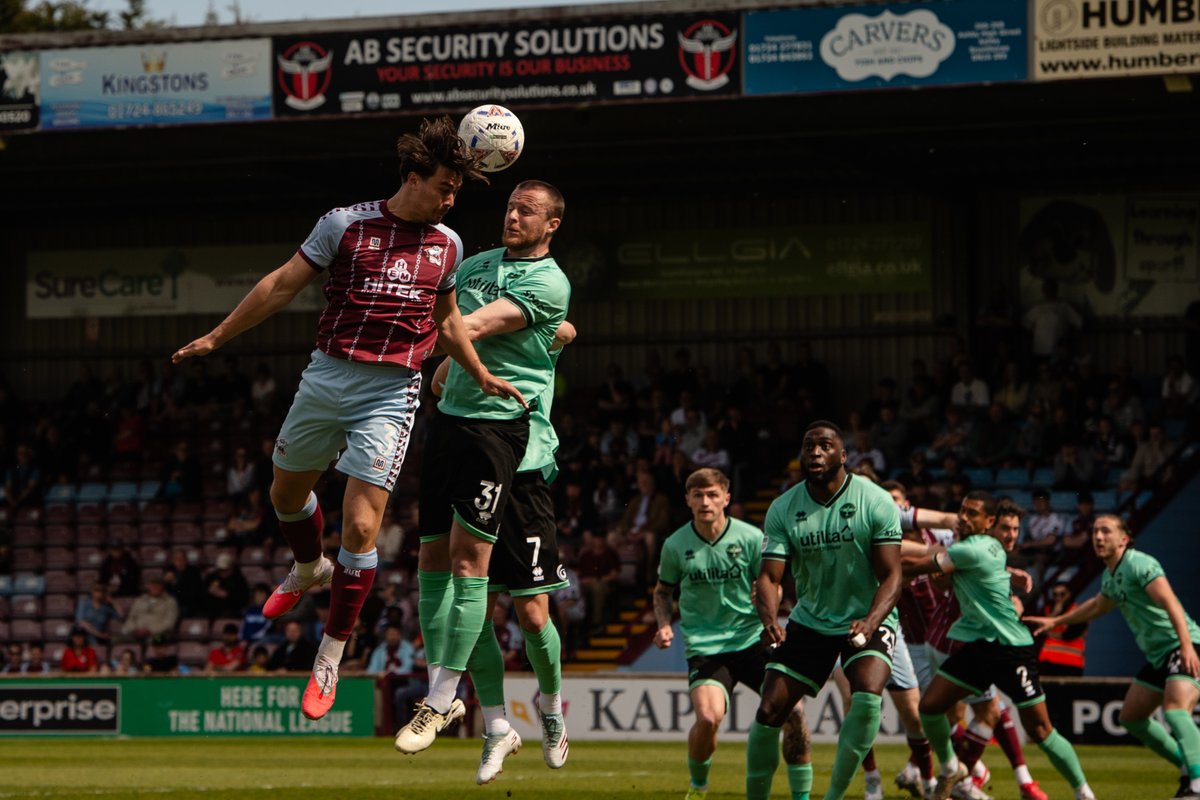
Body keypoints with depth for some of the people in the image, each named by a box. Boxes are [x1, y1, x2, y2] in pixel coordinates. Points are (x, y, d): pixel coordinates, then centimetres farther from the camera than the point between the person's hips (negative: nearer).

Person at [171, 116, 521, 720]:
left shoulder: (446, 246, 7)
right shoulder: (345, 224, -2)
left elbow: (448, 323, 22)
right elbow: (282, 285, 3)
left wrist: (483, 378, 16)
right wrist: (217, 337, 5)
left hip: (389, 395, -1)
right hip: (325, 378, 1)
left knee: (360, 528, -10)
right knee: (286, 493, 19)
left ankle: (331, 655, 3)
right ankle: (309, 568, 53)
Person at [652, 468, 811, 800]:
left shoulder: (751, 538, -4)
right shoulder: (676, 545, -2)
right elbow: (663, 591, 16)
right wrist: (664, 625, -3)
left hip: (752, 639, 1)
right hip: (705, 646, -1)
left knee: (792, 711, -12)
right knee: (708, 717, -25)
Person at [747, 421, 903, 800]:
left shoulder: (876, 502, -13)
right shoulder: (783, 509, -5)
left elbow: (891, 576, -14)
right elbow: (769, 575, -8)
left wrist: (870, 622, -32)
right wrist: (769, 620, -29)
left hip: (867, 620, -3)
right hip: (809, 622, 3)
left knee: (867, 697, -29)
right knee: (769, 712, -4)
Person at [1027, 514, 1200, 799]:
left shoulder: (1139, 564, -15)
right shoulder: (1110, 576, 14)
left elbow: (1170, 602, -28)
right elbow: (1097, 606, 37)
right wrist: (1054, 621, 43)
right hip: (1158, 655, 10)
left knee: (1175, 709, -31)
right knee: (1131, 717, 15)